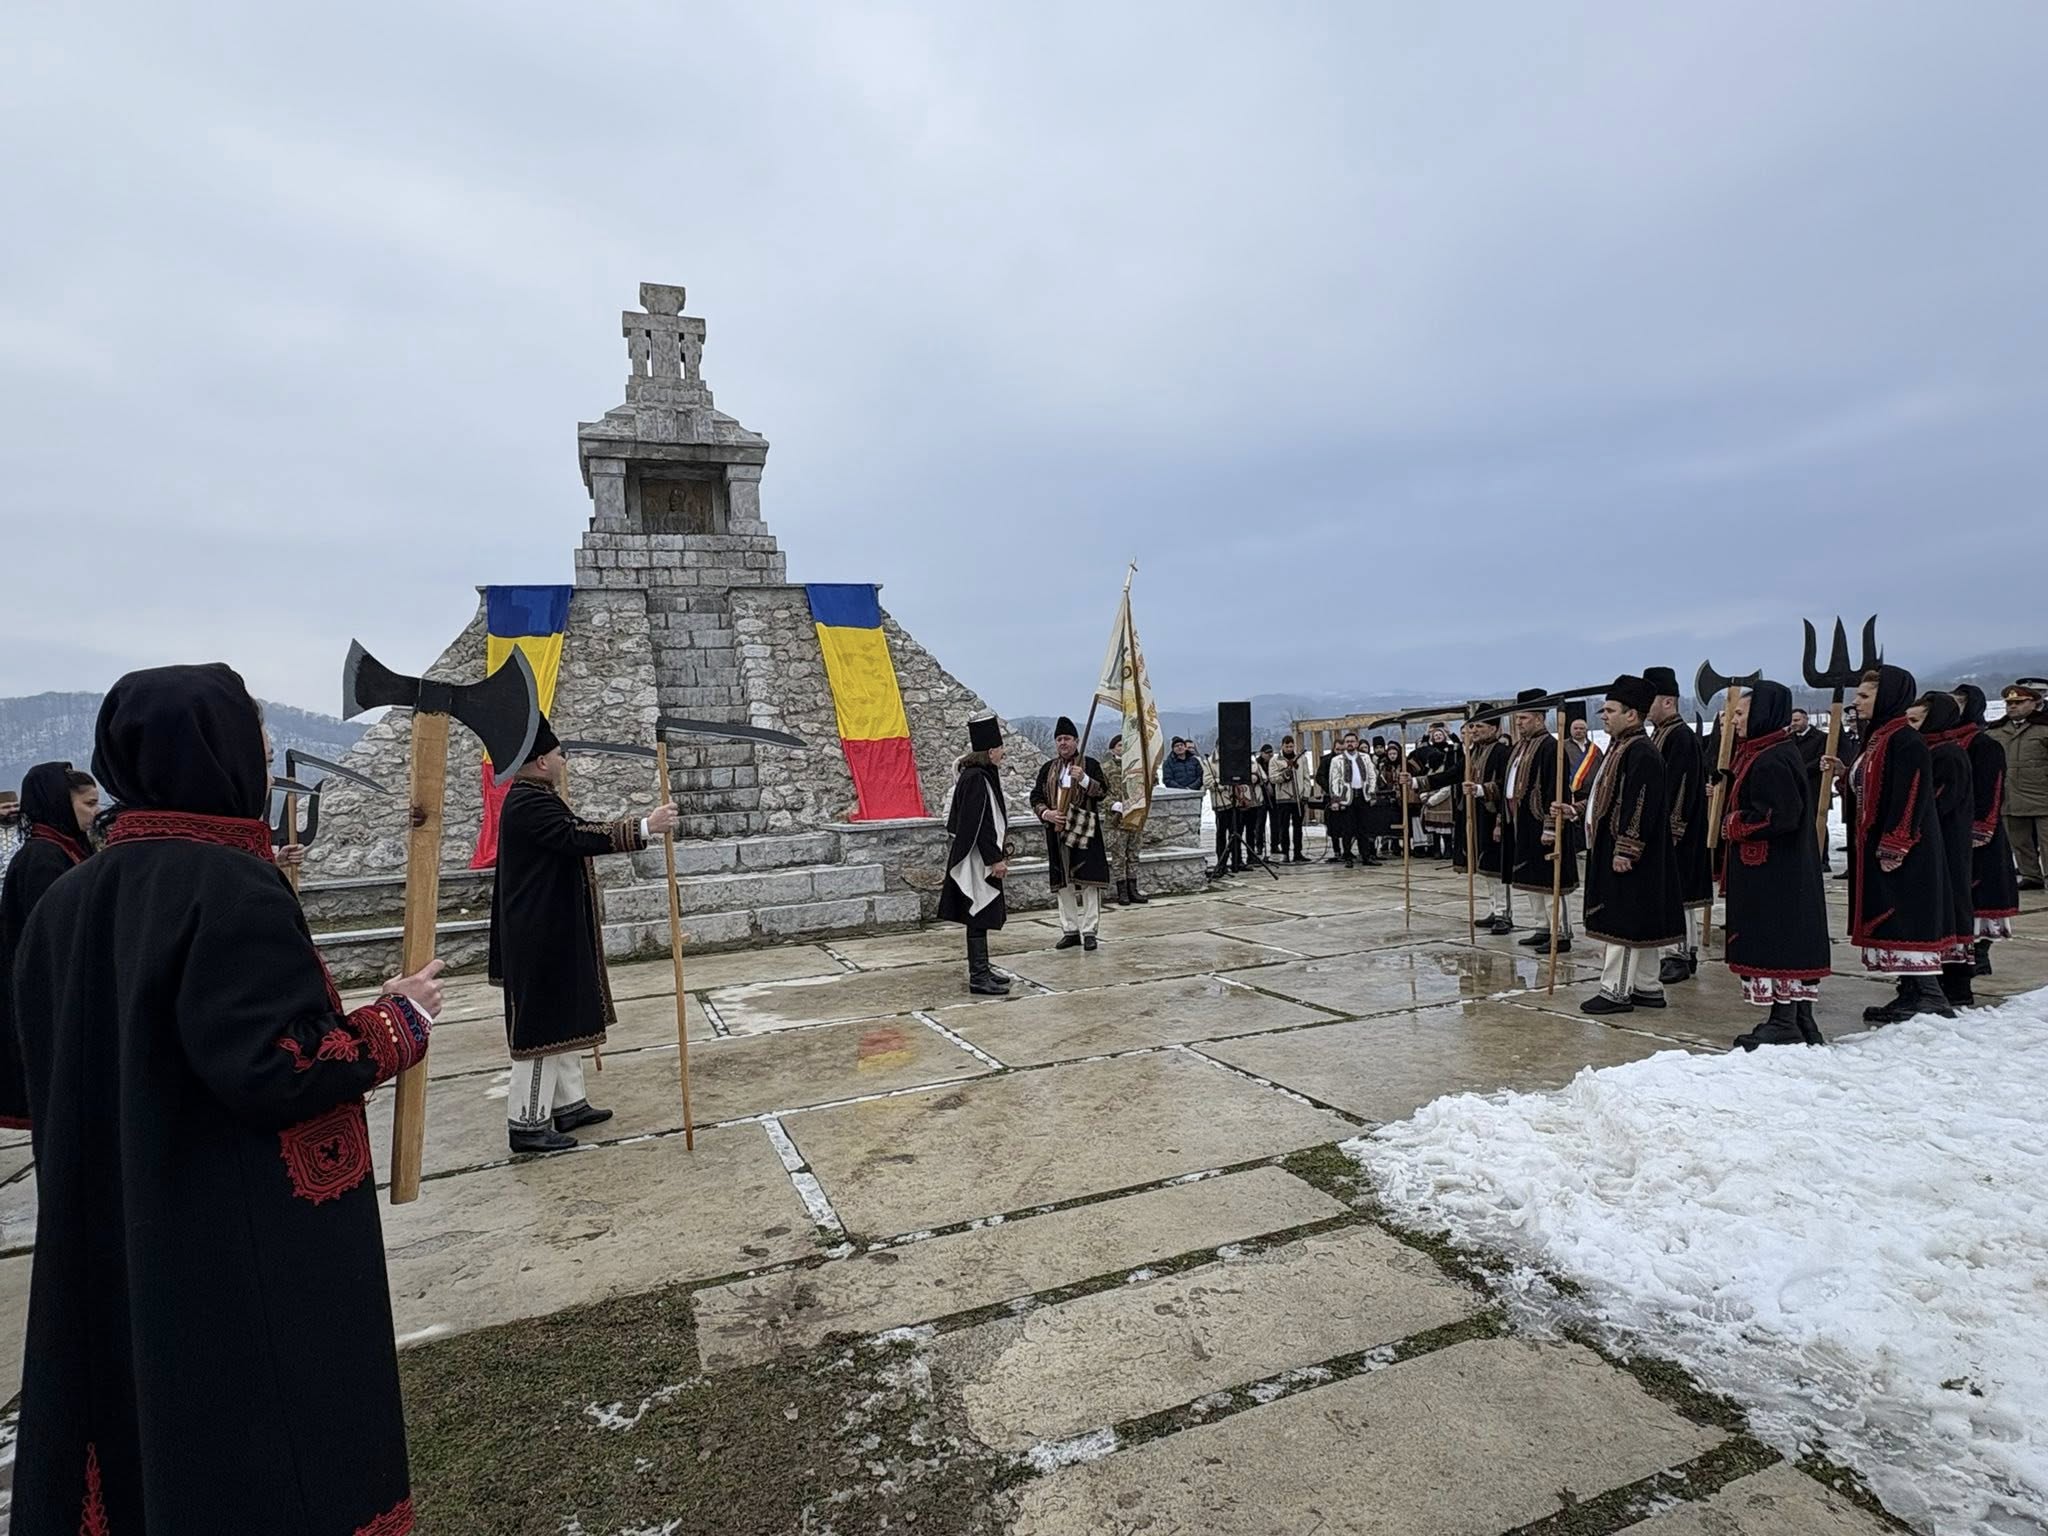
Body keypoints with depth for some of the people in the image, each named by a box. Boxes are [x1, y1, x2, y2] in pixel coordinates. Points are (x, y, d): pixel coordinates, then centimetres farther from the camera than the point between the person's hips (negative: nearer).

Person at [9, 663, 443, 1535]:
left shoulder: (67, 899, 3)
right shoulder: (232, 887, -22)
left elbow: (57, 1069, 12)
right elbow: (269, 1069, -26)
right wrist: (401, 1020, -13)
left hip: (110, 1247, 8)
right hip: (255, 1257, -8)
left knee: (135, 1415, 22)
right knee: (267, 1449, 8)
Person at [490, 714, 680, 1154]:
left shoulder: (533, 799, 13)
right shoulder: (529, 804, -21)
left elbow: (572, 836, 18)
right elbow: (578, 837, -33)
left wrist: (636, 824, 17)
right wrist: (644, 827, -34)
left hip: (553, 932, 11)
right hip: (542, 937, -11)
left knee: (564, 1018, 17)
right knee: (542, 1025, -2)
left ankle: (568, 1104, 27)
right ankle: (526, 1123, 8)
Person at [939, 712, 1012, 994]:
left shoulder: (979, 775, 12)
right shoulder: (977, 778, -19)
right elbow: (979, 822, -22)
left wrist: (998, 853, 20)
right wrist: (996, 859, -20)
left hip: (981, 858, 10)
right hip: (978, 861, -10)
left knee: (980, 918, 15)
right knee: (979, 917, -4)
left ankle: (981, 970, 24)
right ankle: (978, 977, 1)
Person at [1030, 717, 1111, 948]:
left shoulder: (1090, 764, 2)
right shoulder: (1048, 768, 12)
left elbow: (1102, 793, -6)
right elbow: (1035, 797, 10)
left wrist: (1083, 779, -21)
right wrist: (1046, 813, -8)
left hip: (1085, 832, -4)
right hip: (1057, 831, 4)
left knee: (1088, 880, -6)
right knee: (1063, 884, 6)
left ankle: (1089, 931, -1)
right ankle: (1070, 930, 15)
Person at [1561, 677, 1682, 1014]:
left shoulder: (1642, 753, -18)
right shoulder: (1619, 748, 14)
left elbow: (1640, 808, -24)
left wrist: (1625, 851, -24)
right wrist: (1576, 810, 15)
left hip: (1628, 855, -11)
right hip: (1611, 850, 11)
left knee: (1622, 921, -3)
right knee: (1634, 922, 16)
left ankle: (1616, 991, 4)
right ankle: (1646, 987, 25)